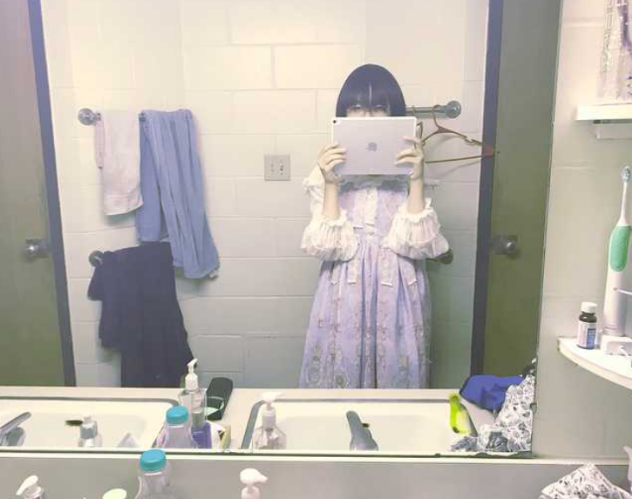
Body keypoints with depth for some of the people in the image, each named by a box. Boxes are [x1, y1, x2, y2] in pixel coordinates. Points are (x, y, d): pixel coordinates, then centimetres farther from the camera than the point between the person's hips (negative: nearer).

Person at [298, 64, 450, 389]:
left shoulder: (408, 169, -1)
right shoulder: (328, 170, -3)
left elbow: (418, 246, -11)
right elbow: (328, 248, -11)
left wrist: (416, 180, -19)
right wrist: (331, 185, -20)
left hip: (396, 296, 1)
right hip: (346, 297, 0)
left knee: (396, 379, 11)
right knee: (340, 380, 10)